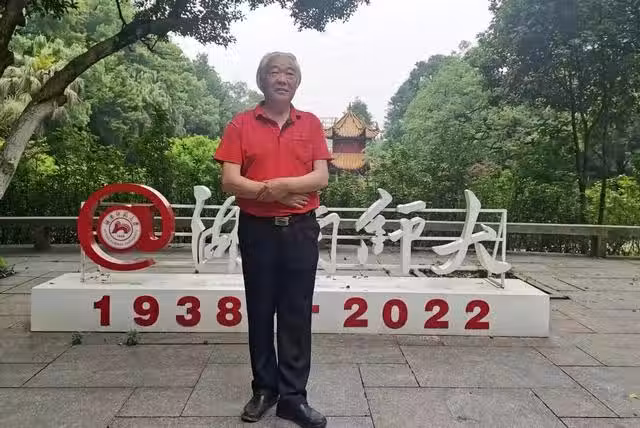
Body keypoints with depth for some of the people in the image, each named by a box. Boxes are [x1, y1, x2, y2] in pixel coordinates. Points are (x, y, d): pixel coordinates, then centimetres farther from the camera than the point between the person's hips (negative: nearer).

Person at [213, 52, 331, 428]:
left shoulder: (311, 124, 6)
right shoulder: (241, 124, 3)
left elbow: (321, 177, -3)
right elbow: (230, 181, -5)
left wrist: (277, 184, -15)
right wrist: (273, 193, -13)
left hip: (301, 230, 1)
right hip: (257, 230, 0)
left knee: (297, 314, 4)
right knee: (260, 312, 9)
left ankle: (293, 396, 15)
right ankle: (264, 389, 25)